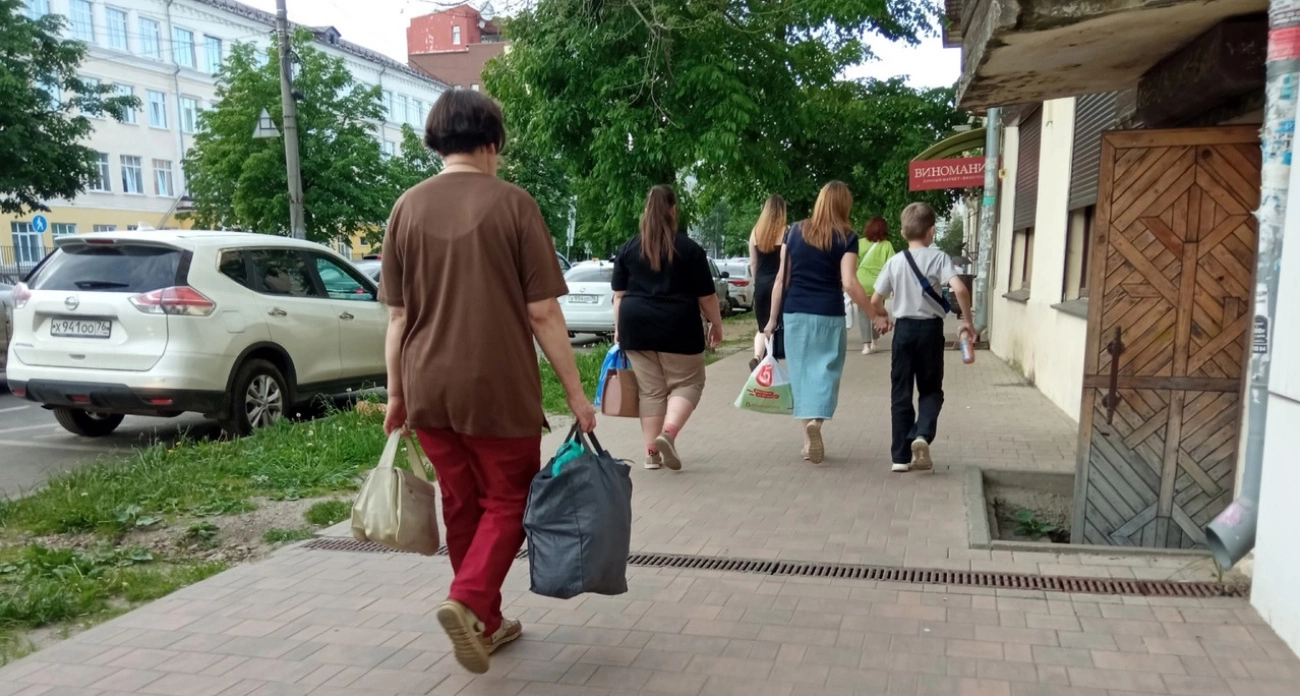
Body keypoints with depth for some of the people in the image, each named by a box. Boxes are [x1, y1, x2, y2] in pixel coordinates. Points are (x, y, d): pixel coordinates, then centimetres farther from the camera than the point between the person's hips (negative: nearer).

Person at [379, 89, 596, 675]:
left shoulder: (408, 207, 3)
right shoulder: (511, 202, -7)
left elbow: (397, 315, 6)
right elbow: (542, 312, -8)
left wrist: (397, 394, 15)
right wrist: (574, 392, -2)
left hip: (428, 388, 4)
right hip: (498, 386, -4)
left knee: (462, 505, 17)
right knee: (507, 499, 13)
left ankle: (486, 623, 28)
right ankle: (468, 601, -7)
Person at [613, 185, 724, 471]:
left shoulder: (628, 248, 6)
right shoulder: (690, 249, -4)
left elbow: (619, 294, 8)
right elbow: (706, 295, -1)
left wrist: (619, 328, 15)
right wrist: (716, 325, 11)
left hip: (636, 327, 4)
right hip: (677, 328, -3)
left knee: (650, 389, 10)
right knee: (687, 383, 10)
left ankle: (651, 452, 11)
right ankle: (668, 433, -12)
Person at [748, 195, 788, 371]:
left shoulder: (755, 232, 5)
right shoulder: (785, 232, -8)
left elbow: (753, 263, 9)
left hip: (761, 284, 4)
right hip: (779, 284, -4)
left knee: (763, 326, 11)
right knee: (778, 325, 7)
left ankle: (757, 357, -12)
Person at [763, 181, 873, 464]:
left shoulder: (795, 232, 6)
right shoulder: (846, 238, -3)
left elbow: (782, 278, 5)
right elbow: (849, 283, -13)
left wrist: (773, 318, 8)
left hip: (795, 313, 3)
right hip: (829, 315, -3)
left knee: (802, 371, 10)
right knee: (826, 370, 5)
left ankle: (808, 439, 14)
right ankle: (815, 419, -20)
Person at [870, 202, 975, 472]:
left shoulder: (895, 261, 1)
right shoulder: (938, 257, -4)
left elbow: (875, 301, 0)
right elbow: (960, 289, -19)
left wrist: (879, 318, 21)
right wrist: (968, 321, -7)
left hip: (903, 328, 1)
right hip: (930, 328, -1)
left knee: (900, 392, 8)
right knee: (931, 389, 14)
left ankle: (901, 456, 8)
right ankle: (922, 435, -13)